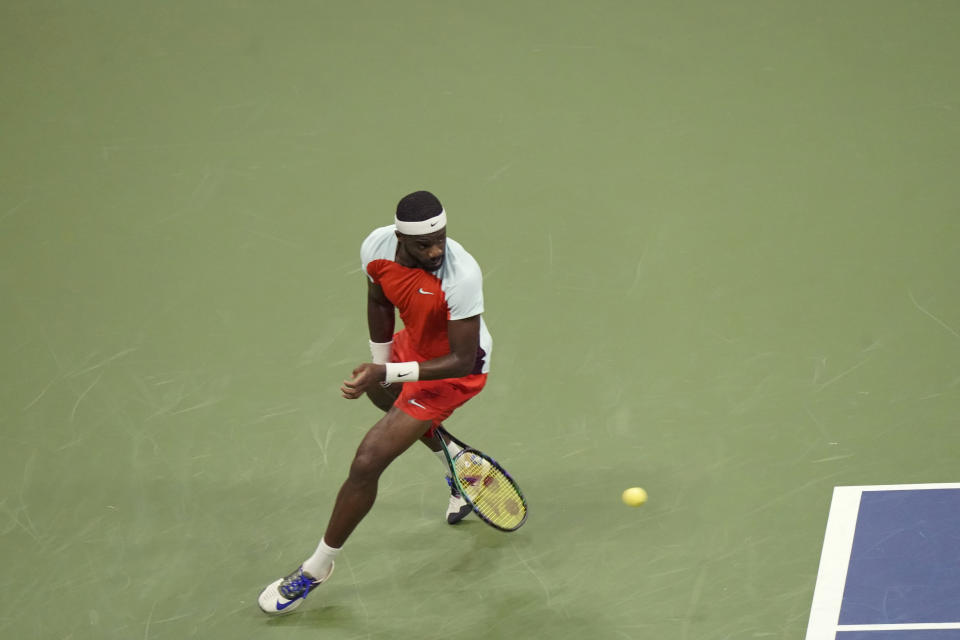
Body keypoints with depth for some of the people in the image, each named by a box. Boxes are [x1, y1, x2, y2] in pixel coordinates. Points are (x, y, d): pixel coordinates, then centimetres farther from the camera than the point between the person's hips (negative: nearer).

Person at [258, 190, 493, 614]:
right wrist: (379, 365, 8)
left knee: (367, 463, -11)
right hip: (412, 346, 8)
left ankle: (317, 568, 10)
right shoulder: (377, 246, -22)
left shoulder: (461, 275, -40)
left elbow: (463, 361, -34)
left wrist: (387, 374, -41)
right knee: (381, 397, 39)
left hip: (452, 370, -8)